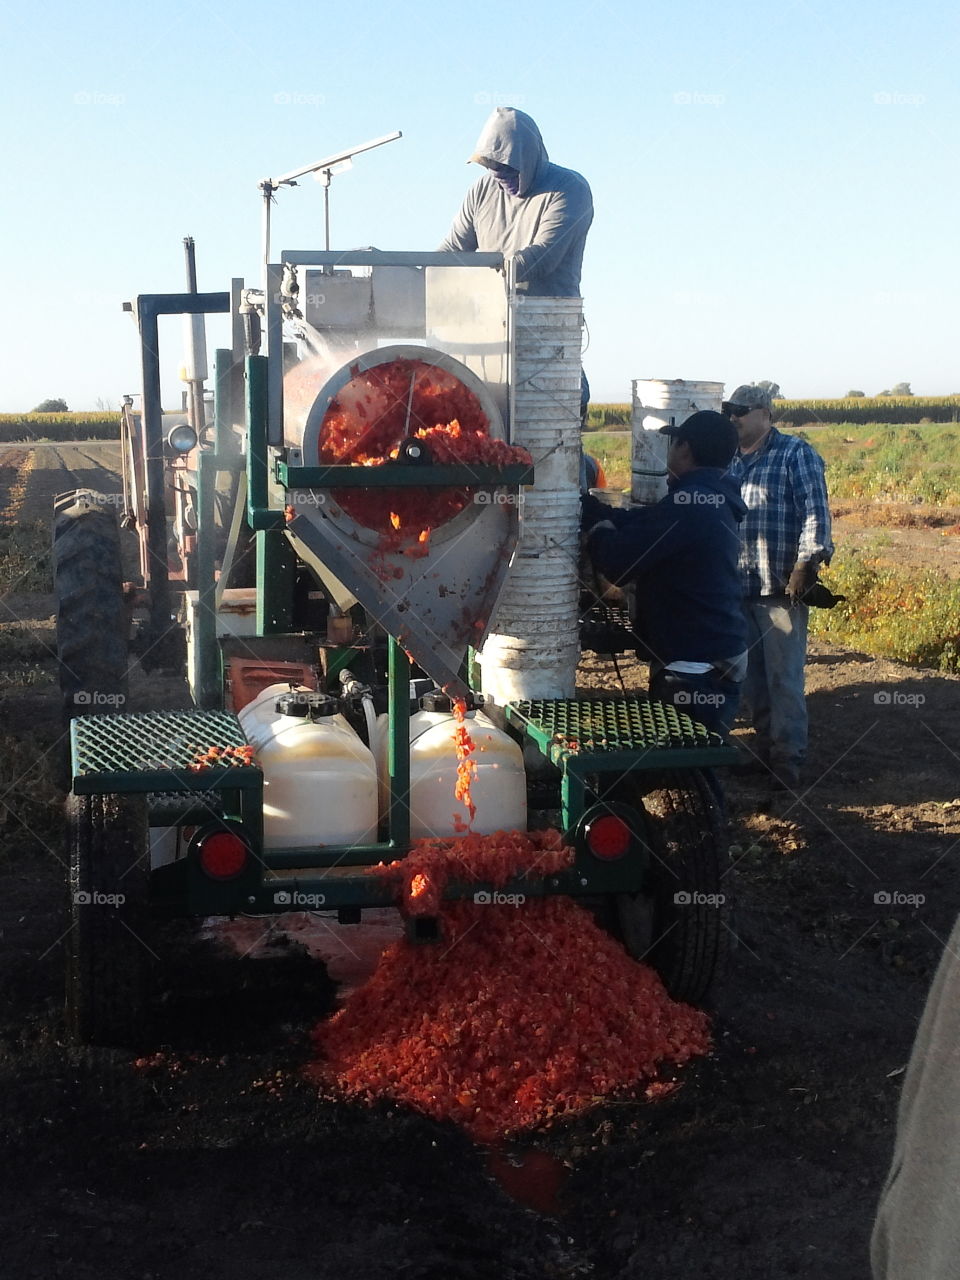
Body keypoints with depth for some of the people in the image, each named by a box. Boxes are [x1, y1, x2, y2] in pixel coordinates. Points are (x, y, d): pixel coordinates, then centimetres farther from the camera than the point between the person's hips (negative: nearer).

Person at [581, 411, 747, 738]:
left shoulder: (688, 505, -21)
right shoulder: (714, 502, 13)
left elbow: (618, 563, -18)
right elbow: (635, 524, 16)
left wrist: (595, 527, 1)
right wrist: (585, 502, 21)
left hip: (695, 667, -10)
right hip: (718, 657, 10)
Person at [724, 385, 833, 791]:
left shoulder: (796, 454, -5)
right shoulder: (730, 460, 15)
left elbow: (816, 513, -12)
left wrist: (807, 563, -19)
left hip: (781, 589, -7)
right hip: (738, 588, 7)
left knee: (784, 679, -4)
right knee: (752, 679, 12)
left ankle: (788, 762, 4)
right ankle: (765, 752, 23)